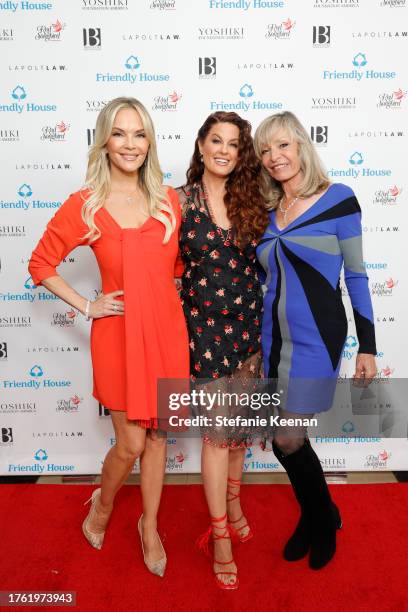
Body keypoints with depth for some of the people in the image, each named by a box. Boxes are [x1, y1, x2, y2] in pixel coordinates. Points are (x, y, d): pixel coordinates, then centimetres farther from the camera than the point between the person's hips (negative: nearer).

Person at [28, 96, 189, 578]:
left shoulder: (168, 200, 3)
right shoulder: (84, 205, -6)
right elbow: (41, 265, 2)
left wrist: (174, 289, 2)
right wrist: (85, 306, -4)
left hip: (166, 330, 3)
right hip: (118, 334, -3)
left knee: (157, 433, 14)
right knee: (130, 444, 5)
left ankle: (150, 525, 37)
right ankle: (102, 505, 39)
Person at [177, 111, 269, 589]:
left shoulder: (251, 201, 4)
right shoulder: (180, 201, -4)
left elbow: (262, 265, 9)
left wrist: (265, 328, 7)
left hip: (249, 322, 4)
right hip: (206, 325, -3)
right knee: (217, 430, 3)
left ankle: (232, 501, 42)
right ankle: (220, 533, 22)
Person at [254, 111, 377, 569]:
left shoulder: (338, 199, -6)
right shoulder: (267, 212, 8)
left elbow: (356, 275, -5)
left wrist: (368, 347, -5)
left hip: (315, 338, -5)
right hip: (273, 336, 5)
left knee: (288, 440, -4)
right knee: (288, 440, 10)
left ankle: (324, 519, 27)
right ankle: (314, 518, 37)